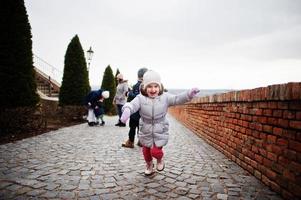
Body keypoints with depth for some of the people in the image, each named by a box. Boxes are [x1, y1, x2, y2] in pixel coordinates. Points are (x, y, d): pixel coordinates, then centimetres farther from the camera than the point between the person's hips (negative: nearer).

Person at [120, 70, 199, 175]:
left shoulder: (165, 97, -10)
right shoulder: (140, 98, -14)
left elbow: (178, 99, -18)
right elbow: (132, 105, -28)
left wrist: (189, 94, -36)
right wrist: (127, 110, -52)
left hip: (160, 131, -1)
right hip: (146, 131, 2)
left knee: (156, 151, -7)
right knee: (146, 151, 16)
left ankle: (160, 160, 32)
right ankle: (149, 166, 47)